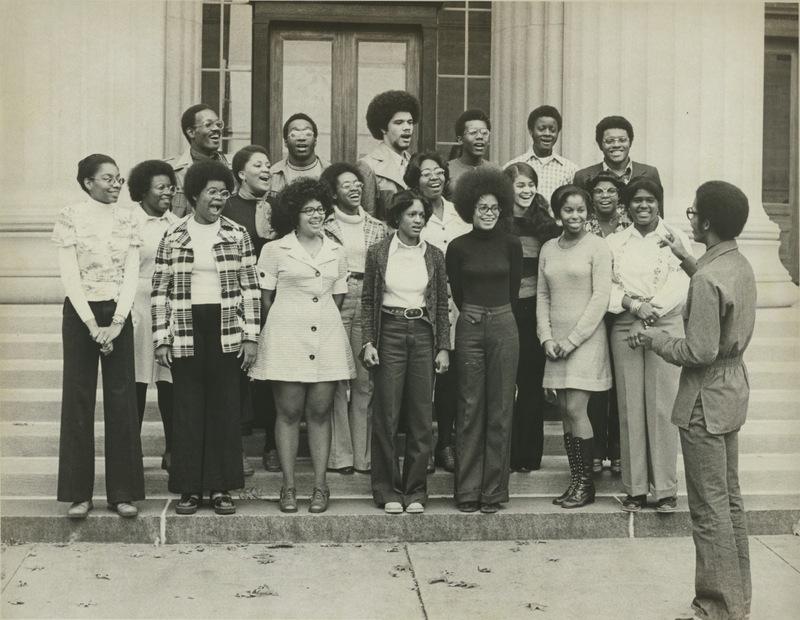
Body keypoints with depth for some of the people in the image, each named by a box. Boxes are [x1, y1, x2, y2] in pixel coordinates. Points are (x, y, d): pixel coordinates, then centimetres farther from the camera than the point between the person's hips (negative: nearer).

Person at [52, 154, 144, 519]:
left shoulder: (127, 220, 7)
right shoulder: (70, 218, -2)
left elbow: (131, 274, 1)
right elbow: (70, 276, -7)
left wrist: (117, 322, -11)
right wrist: (92, 324, -13)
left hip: (118, 314, 3)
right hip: (80, 313, -2)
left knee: (122, 401, 2)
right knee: (78, 399, 1)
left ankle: (123, 492, 9)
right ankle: (79, 494, 8)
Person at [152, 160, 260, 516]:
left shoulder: (237, 235, 5)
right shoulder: (173, 238, 4)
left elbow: (250, 288, 4)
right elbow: (160, 292, 4)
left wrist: (251, 335, -2)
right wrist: (161, 338, -2)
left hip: (227, 333, 0)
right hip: (185, 332, 0)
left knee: (225, 409, 4)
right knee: (188, 409, 4)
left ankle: (221, 487, 14)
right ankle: (190, 488, 13)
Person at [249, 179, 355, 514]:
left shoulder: (337, 252, 13)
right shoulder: (275, 250, 3)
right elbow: (265, 297, 5)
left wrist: (324, 322, 11)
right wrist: (283, 326, 5)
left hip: (327, 337, 3)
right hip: (287, 336, -3)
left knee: (320, 412, 3)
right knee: (289, 412, -1)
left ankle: (320, 485, 8)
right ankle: (288, 486, 6)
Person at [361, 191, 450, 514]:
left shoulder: (434, 255, 6)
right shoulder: (378, 253, 1)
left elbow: (442, 304, 9)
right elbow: (368, 301, 5)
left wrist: (443, 347, 4)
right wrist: (368, 342, -4)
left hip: (423, 334, 2)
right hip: (389, 333, -2)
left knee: (422, 416, 3)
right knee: (386, 415, 0)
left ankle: (415, 490, 14)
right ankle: (388, 490, 11)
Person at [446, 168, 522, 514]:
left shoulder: (511, 244, 4)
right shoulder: (458, 247, 2)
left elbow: (514, 289, 12)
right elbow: (456, 292, 10)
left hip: (503, 327, 1)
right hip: (469, 328, -1)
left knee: (500, 410, 2)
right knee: (469, 408, 1)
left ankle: (493, 490, 9)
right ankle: (467, 490, 8)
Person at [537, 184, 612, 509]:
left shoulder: (597, 246, -4)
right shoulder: (548, 249, 11)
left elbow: (601, 297, -9)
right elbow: (542, 296, 12)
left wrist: (573, 339, -12)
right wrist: (546, 337, -1)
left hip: (586, 340, -5)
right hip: (556, 342, 5)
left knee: (575, 410, -9)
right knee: (565, 412, 6)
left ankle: (586, 483, 4)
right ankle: (575, 481, 14)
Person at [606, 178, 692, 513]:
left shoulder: (676, 239, 6)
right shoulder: (614, 242, 11)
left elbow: (679, 287, -5)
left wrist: (650, 312, -15)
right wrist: (633, 305, -15)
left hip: (666, 326, -2)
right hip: (625, 328, 2)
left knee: (662, 407, -5)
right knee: (630, 407, 1)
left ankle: (665, 488, 2)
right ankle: (635, 487, 8)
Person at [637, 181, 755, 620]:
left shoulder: (707, 280, -24)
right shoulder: (739, 264, 5)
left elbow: (700, 351, -25)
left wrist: (655, 339, -9)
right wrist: (685, 259, 24)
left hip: (707, 398, -10)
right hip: (732, 389, 10)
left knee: (710, 509, -1)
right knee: (729, 499, 18)